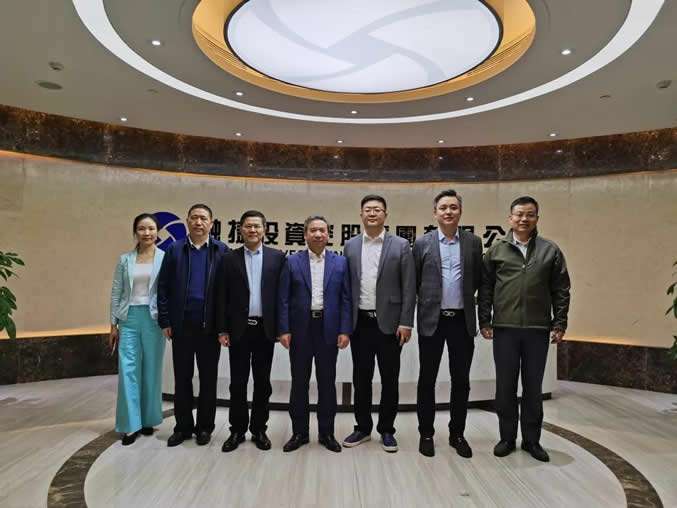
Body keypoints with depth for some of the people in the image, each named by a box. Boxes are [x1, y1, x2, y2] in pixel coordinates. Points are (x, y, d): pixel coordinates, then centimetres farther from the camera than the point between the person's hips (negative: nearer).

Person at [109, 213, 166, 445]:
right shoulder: (125, 259, 5)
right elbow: (116, 293, 8)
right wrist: (113, 324, 5)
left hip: (153, 319, -1)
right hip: (129, 319, 2)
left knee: (151, 370, 8)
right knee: (128, 370, 0)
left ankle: (147, 420, 24)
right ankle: (130, 424, 10)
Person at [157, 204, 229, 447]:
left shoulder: (221, 251, -2)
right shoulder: (174, 250, 4)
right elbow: (163, 287, 4)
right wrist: (165, 321, -1)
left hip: (210, 325, -1)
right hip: (182, 324, 2)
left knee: (208, 377, 10)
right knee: (182, 377, 12)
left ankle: (204, 426, 25)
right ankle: (183, 426, 26)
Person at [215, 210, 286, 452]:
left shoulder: (277, 257, 2)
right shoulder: (229, 258, 3)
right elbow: (222, 297, 2)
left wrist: (281, 327, -3)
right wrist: (222, 330, -2)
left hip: (265, 328, 0)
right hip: (239, 329, 0)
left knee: (262, 382, 10)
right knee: (238, 382, 8)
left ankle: (259, 429, 24)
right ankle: (237, 430, 23)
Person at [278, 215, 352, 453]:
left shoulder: (340, 262, 3)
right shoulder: (292, 261, 2)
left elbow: (346, 299, 1)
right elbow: (284, 299, 0)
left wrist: (345, 331, -6)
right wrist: (284, 330, -7)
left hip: (328, 329, 0)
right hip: (300, 329, 0)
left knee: (327, 382, 9)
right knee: (299, 382, 9)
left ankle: (327, 432, 23)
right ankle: (299, 432, 23)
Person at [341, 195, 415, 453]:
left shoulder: (400, 245, -1)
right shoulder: (350, 246, 7)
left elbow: (409, 288, -3)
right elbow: (346, 285, 7)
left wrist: (405, 323, -9)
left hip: (389, 322, -2)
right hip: (359, 322, 2)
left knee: (389, 379, 8)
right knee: (361, 378, 11)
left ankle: (387, 430, 24)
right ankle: (363, 428, 27)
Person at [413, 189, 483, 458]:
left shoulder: (473, 242, 4)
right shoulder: (422, 243, 0)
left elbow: (478, 280, 10)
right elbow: (413, 282, 5)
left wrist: (465, 299, 9)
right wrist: (426, 302, 7)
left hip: (462, 320, 2)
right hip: (432, 320, -1)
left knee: (461, 380, 10)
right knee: (427, 380, 8)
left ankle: (457, 433, 26)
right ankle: (426, 433, 22)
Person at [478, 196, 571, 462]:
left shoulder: (550, 250, 3)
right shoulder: (496, 250, 2)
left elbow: (561, 291, 4)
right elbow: (485, 289, 3)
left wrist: (559, 324, 0)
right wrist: (485, 322, 0)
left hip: (538, 330, 0)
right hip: (504, 329, 0)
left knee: (533, 387, 11)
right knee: (505, 386, 9)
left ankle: (532, 439, 26)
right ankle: (507, 437, 24)